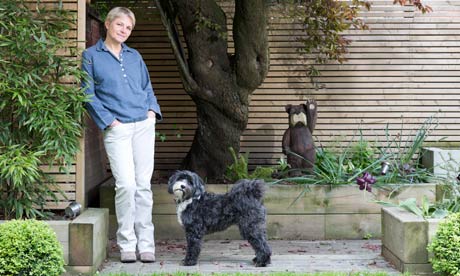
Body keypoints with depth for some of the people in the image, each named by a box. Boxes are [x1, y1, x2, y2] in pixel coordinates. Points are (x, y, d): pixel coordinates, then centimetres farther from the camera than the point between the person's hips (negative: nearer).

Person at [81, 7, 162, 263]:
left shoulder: (134, 56, 16)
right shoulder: (92, 56, 4)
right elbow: (89, 94, 1)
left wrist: (152, 110, 5)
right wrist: (109, 120, -8)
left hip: (144, 125, 4)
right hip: (117, 129, -4)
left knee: (143, 185, 3)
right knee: (126, 185, -12)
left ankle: (145, 244, 8)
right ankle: (127, 244, 0)